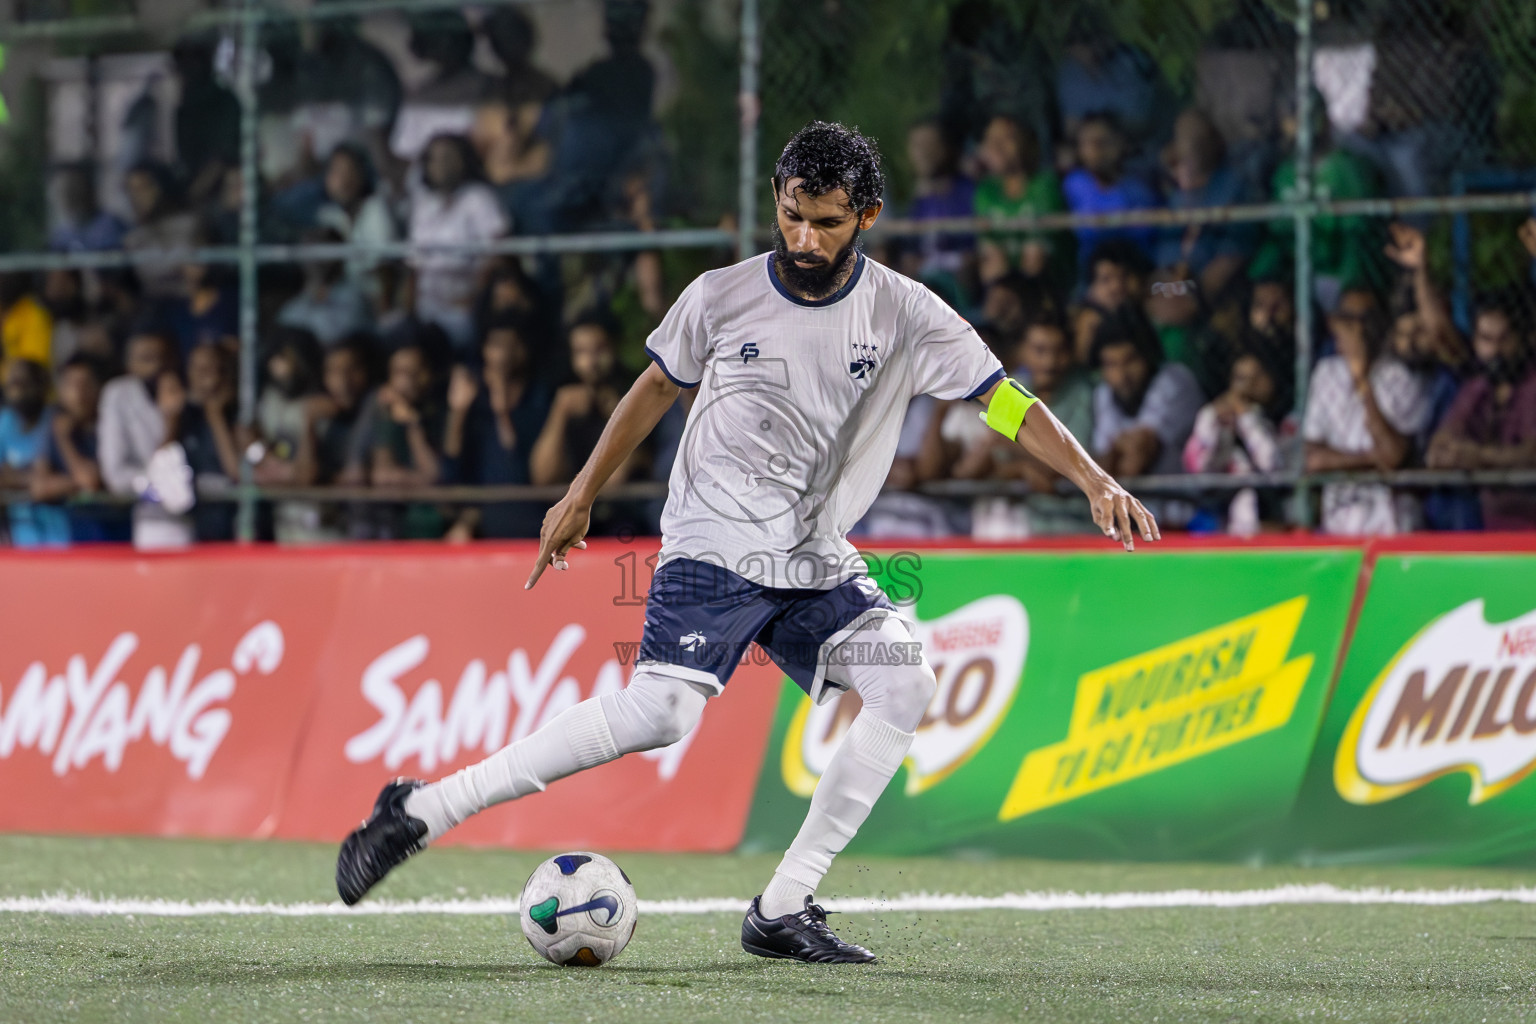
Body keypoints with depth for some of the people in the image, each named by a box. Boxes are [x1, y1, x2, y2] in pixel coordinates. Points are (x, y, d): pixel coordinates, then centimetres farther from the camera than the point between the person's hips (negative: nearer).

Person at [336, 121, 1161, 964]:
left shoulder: (905, 313, -3)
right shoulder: (721, 298, -4)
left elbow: (1006, 402, -3)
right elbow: (657, 388, 12)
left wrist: (1094, 481, -17)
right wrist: (580, 498, 17)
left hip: (818, 565, 4)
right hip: (712, 548, -3)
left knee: (905, 683, -21)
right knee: (660, 711, -25)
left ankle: (782, 911, -14)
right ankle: (422, 811, -21)